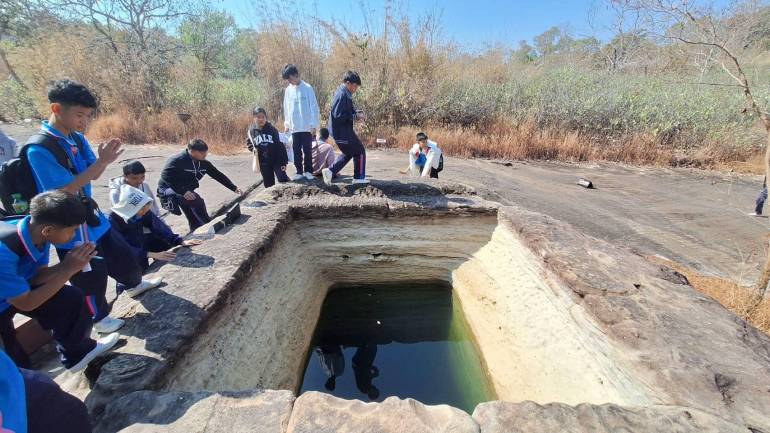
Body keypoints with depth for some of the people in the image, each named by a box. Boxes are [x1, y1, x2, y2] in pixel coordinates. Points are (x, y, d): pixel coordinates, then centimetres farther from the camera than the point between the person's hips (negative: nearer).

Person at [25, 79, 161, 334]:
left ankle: (135, 284, 49)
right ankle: (99, 317, 29)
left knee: (119, 253, 23)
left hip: (92, 215, 7)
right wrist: (101, 163, -30)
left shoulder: (77, 138, 0)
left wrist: (104, 161, -15)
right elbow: (64, 190, -25)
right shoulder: (39, 149, -23)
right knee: (90, 275, 8)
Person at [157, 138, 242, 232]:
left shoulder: (204, 163, -4)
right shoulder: (177, 160, -23)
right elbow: (165, 176, -27)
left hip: (186, 191, 7)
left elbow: (218, 175, 1)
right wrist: (183, 192, -35)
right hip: (168, 189, -7)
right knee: (196, 200, -28)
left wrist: (234, 188, -6)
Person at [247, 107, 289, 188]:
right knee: (269, 184, 9)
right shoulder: (252, 131, 0)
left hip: (276, 160, -2)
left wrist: (283, 161, -12)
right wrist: (252, 149, -10)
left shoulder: (272, 129, -6)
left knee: (283, 179, -11)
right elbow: (249, 143, 15)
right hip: (263, 162, 3)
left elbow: (280, 146, -8)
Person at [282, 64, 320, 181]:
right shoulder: (288, 90, 8)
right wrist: (286, 124, 12)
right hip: (294, 127, 4)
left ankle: (308, 171, 13)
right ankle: (299, 172, 14)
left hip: (307, 126, -4)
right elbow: (286, 108, 15)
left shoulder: (307, 88, -6)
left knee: (307, 150, 1)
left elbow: (314, 107, -7)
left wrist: (313, 124, -12)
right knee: (296, 151, 6)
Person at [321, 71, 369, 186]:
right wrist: (355, 117, -19)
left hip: (340, 130, 10)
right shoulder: (342, 95, -20)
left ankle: (330, 171, 15)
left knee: (348, 153, 22)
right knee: (360, 151, 3)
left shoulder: (345, 94, 12)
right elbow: (338, 116, -26)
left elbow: (349, 109, 21)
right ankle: (359, 177, 14)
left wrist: (357, 113, 1)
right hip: (342, 131, -10)